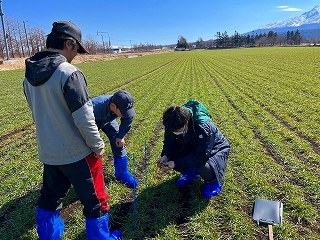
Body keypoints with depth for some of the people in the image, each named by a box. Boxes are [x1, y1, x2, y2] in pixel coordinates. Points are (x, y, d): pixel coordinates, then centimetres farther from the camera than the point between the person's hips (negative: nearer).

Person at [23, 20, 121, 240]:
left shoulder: (29, 75, 3)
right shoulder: (69, 73, -21)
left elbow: (39, 113, 12)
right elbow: (84, 118, -22)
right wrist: (97, 145, -8)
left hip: (47, 152, 8)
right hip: (77, 153, -7)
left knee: (49, 197, 25)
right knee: (95, 200, 13)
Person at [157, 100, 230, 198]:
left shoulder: (203, 127, -39)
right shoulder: (174, 124, -21)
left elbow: (201, 156, -36)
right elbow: (169, 142, -6)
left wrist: (176, 164, -38)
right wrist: (165, 156, -27)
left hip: (215, 149, -5)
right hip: (192, 148, 6)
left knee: (205, 169, -36)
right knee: (170, 157, -17)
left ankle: (212, 181, 1)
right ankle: (191, 171, 11)